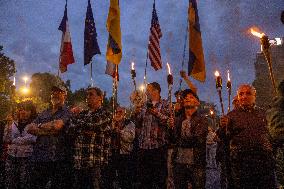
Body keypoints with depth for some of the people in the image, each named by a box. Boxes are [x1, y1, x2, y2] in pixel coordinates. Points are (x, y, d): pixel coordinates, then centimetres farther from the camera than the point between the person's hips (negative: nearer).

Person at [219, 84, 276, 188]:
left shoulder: (261, 113, 14)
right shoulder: (231, 115, 6)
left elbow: (267, 134, 23)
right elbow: (226, 138, 3)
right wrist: (223, 128, -16)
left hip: (264, 158, 3)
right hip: (240, 160, -2)